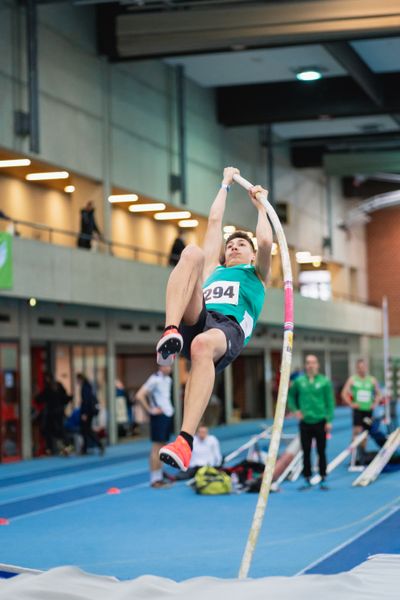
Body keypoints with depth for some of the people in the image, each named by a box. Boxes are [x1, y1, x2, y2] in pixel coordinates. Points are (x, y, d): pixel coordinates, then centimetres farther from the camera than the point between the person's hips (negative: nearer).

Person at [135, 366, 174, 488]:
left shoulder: (168, 379, 13)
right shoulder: (155, 379, -14)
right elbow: (139, 396, -21)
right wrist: (150, 410, -17)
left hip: (168, 414, 9)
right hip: (159, 416, -9)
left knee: (162, 448, 11)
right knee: (156, 448, -6)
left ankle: (159, 478, 16)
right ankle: (154, 479, -3)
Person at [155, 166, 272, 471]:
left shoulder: (256, 274, 37)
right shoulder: (214, 270, 43)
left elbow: (265, 243, 18)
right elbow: (214, 222, 44)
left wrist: (261, 206, 32)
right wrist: (226, 185, 52)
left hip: (230, 328, -3)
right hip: (196, 319, 3)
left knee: (202, 345, -42)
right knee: (192, 252, -20)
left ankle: (186, 440, -57)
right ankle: (171, 332, -47)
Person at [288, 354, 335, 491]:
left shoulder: (325, 382, -2)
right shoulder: (299, 381, 2)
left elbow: (330, 402, -2)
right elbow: (291, 396, 15)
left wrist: (329, 420, -7)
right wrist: (295, 410, 1)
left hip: (320, 422, -2)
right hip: (305, 422, 2)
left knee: (321, 452, 5)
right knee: (306, 452, 5)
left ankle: (323, 480, 13)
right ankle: (307, 480, 12)